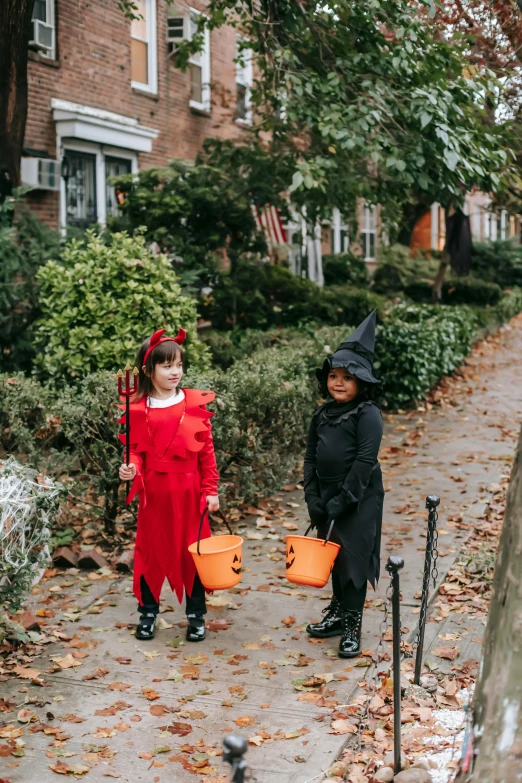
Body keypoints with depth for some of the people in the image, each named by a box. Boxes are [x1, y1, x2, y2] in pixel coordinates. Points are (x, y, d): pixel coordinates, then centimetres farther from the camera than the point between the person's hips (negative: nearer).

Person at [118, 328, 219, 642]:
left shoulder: (195, 404, -3)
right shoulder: (138, 410, -2)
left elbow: (207, 450, -1)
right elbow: (136, 449, 3)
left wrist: (211, 490, -2)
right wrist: (132, 468, -19)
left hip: (189, 492, -1)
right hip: (153, 492, 1)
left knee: (193, 551, 8)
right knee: (150, 552, 10)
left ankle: (196, 615, 22)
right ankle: (148, 614, 26)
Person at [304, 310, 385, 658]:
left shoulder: (367, 415, -13)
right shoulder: (323, 414, 7)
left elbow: (365, 461, -18)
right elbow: (311, 457, 9)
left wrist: (343, 500, -18)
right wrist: (313, 497, 0)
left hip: (359, 499, -6)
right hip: (327, 499, 6)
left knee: (352, 558, -2)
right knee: (332, 555, 15)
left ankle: (352, 626, 6)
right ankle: (338, 613, 30)